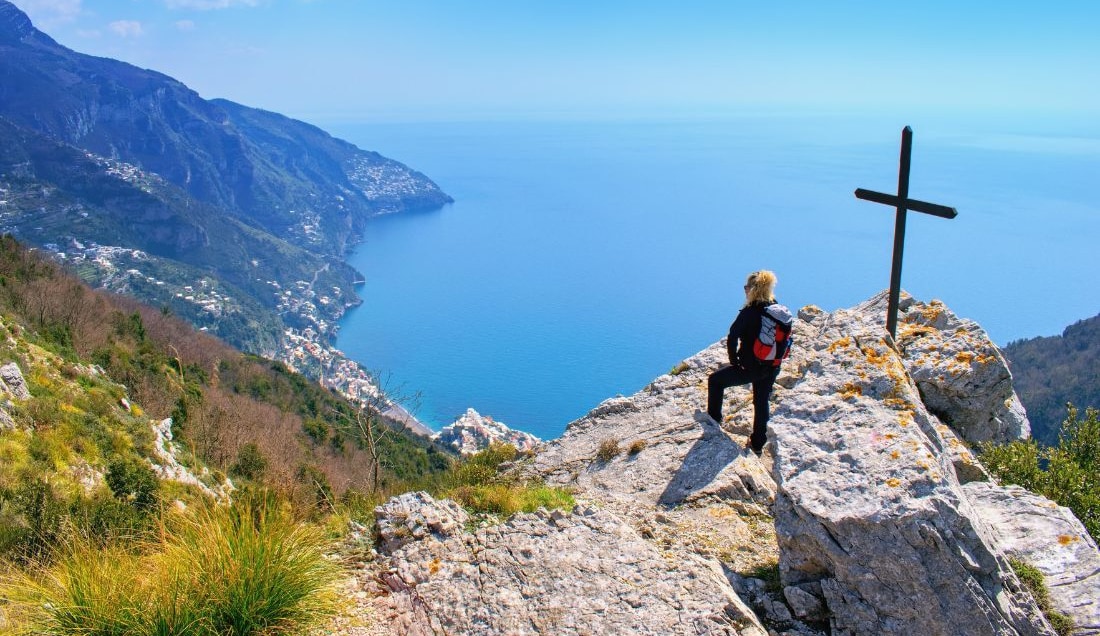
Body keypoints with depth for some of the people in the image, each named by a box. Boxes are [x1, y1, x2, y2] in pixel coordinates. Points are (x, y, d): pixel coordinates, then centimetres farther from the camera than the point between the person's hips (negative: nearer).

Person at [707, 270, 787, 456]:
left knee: (715, 380, 17)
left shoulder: (749, 312, -20)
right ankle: (758, 444, 36)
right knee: (762, 403, 23)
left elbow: (732, 339, -22)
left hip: (750, 368, -6)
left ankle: (714, 419, 28)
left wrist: (734, 362, -9)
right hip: (772, 369, 6)